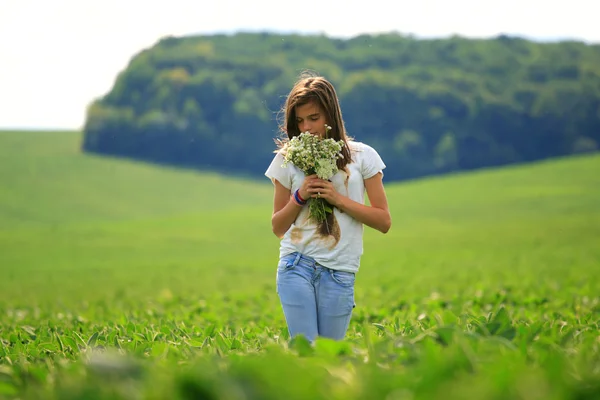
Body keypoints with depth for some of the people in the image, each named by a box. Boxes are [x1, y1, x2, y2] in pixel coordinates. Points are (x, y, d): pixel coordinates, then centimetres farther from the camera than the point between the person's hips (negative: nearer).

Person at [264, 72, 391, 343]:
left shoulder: (362, 156, 4)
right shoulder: (288, 159, 7)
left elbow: (384, 222, 2)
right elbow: (278, 227, 11)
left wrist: (338, 199, -8)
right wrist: (299, 197, -6)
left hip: (339, 272, 0)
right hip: (296, 265, 0)